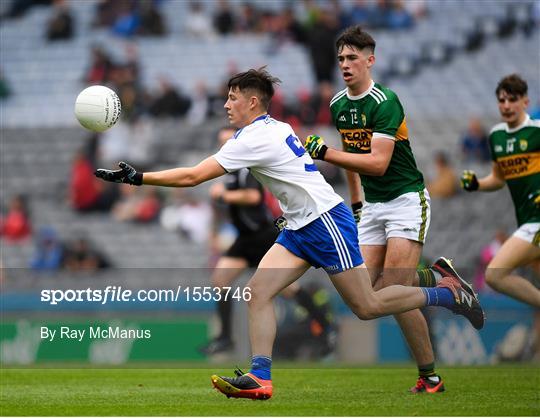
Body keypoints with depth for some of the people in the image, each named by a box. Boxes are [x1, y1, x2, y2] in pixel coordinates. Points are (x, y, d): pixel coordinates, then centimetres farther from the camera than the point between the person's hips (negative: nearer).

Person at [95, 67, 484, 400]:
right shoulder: (277, 128, 9)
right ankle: (260, 377, -10)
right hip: (301, 227, 10)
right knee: (259, 290, -5)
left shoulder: (255, 139, -19)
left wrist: (137, 177, -19)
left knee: (366, 306, -4)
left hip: (327, 221, -10)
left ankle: (447, 294, 12)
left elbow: (193, 177, -22)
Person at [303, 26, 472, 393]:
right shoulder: (338, 104, 8)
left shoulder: (385, 102, -17)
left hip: (406, 200, -8)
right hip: (373, 206, 8)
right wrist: (356, 203, 23)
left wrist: (324, 153, -28)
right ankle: (436, 277, 17)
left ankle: (429, 377, -4)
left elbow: (378, 163, -25)